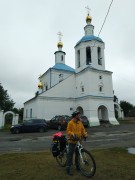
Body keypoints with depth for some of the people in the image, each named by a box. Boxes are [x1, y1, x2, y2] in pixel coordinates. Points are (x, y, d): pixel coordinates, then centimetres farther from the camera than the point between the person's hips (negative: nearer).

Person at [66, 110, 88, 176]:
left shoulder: (80, 122, 5)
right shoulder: (70, 123, -13)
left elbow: (83, 130, 8)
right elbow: (68, 131, -15)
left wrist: (85, 134, -10)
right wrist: (73, 134, -30)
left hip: (78, 141, 6)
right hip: (72, 141, -6)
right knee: (70, 155, 1)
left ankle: (77, 166, 35)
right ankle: (68, 169, 11)